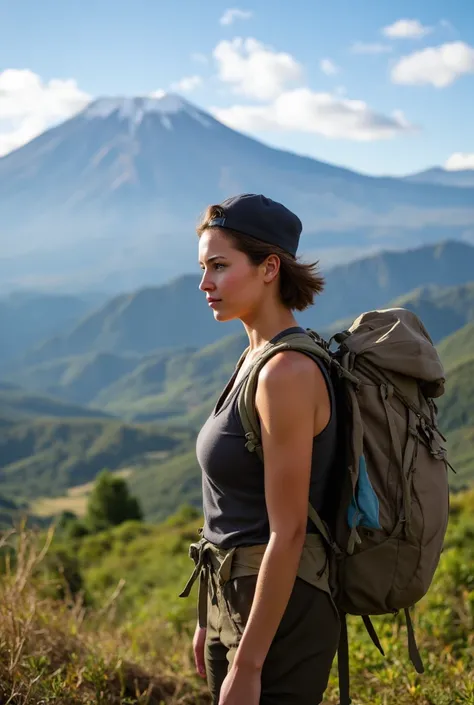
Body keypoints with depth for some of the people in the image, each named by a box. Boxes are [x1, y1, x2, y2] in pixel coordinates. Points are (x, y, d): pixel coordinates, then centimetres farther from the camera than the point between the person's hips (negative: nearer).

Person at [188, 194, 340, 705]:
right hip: (236, 601, 9)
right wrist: (209, 620, 18)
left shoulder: (288, 372, -21)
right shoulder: (257, 357, 8)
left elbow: (287, 532, -22)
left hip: (279, 614, -9)